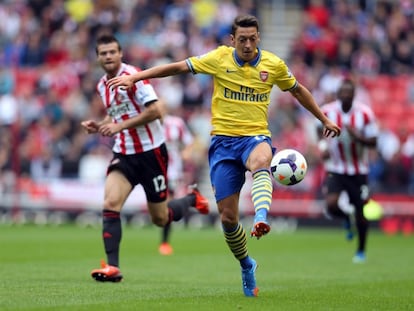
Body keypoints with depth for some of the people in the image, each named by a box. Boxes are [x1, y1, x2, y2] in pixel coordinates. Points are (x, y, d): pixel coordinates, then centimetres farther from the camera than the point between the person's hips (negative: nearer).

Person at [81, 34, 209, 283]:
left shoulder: (133, 76, -14)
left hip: (151, 152, -6)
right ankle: (113, 267, -17)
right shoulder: (102, 85, 9)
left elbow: (155, 110, -21)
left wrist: (120, 126, -23)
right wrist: (99, 126, 4)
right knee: (111, 204, -17)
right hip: (123, 154, 6)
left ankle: (192, 199, 37)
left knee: (161, 219, 5)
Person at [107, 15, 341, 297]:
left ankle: (261, 219, -61)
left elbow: (298, 90, 19)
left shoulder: (274, 65, 2)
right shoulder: (219, 58, -2)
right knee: (227, 217, -2)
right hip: (223, 139, 1)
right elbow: (177, 67, 1)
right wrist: (134, 77, -3)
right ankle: (247, 266, 23)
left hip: (256, 136, -1)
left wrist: (324, 120, 26)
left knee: (261, 162, -41)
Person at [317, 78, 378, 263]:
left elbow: (373, 142, -7)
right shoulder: (327, 112, -7)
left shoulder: (364, 113, -10)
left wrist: (357, 136, -25)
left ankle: (361, 251, 27)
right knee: (332, 206, -21)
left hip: (359, 170, 0)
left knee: (361, 212, 6)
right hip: (335, 170, 0)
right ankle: (346, 217, 17)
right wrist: (324, 147, -3)